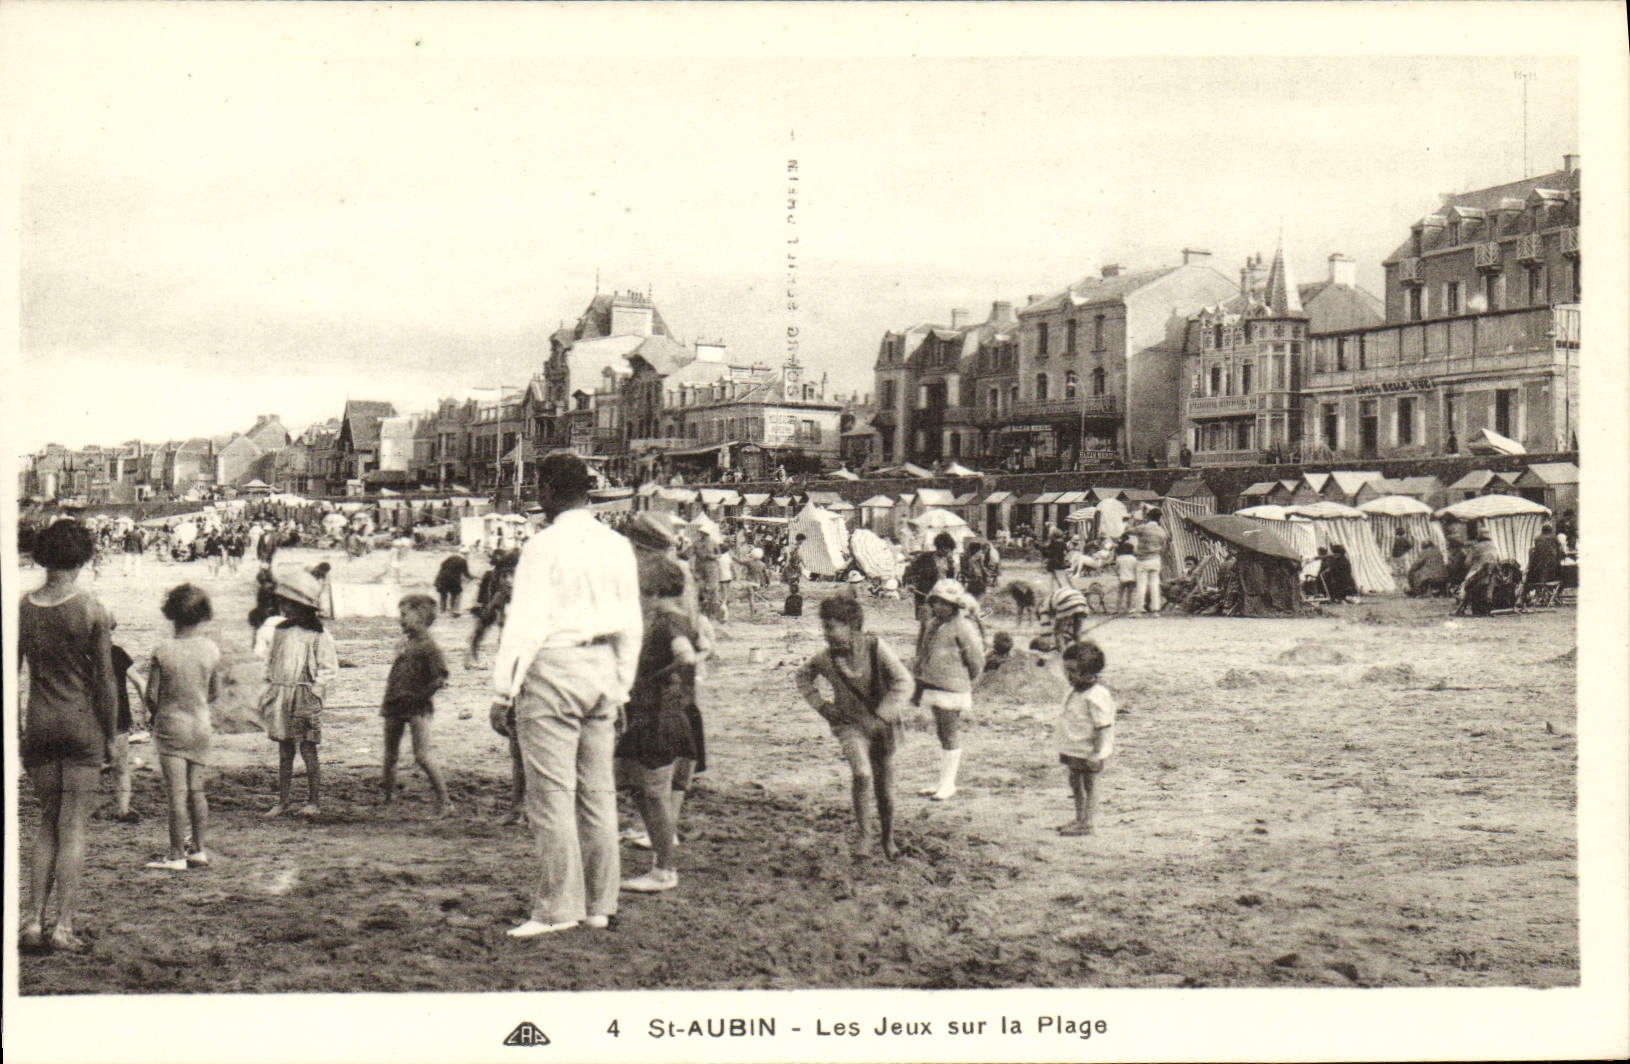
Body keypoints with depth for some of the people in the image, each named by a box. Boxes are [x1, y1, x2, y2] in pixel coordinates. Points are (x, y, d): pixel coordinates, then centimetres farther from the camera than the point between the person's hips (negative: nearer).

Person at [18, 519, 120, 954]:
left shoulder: (23, 608, 0)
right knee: (74, 827, 3)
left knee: (48, 822, 17)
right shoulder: (92, 610, -10)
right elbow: (106, 678, -9)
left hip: (39, 723, 4)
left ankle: (34, 921, 12)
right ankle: (63, 926, 4)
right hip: (82, 723, -3)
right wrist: (110, 733, 1)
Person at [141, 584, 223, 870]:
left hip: (170, 727, -3)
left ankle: (177, 855, 1)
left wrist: (157, 715, 11)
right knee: (197, 790, 13)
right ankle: (200, 849, 15)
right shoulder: (212, 651, -3)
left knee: (177, 792, -2)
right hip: (201, 728, 3)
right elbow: (215, 693, 7)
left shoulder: (162, 652, -12)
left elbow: (151, 695, -9)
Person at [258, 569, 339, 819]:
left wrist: (314, 689, -12)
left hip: (304, 697, -5)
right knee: (284, 752, 8)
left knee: (308, 750, -1)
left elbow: (329, 668, -4)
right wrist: (270, 690, 12)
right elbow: (270, 661, 19)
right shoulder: (279, 630, 10)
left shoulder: (318, 635, -6)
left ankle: (313, 801, 9)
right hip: (281, 697, 5)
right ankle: (283, 801, 13)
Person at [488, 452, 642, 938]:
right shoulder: (617, 547, 9)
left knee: (552, 793, -2)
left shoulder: (544, 547, -10)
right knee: (598, 791, 11)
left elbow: (526, 624, -13)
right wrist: (620, 690, 21)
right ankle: (599, 905, 17)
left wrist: (504, 691, -10)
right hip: (602, 671, 7)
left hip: (553, 670, -7)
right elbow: (630, 627, 13)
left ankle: (558, 908, 0)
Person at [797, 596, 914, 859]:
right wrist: (820, 705, 1)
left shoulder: (874, 647, -16)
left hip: (883, 724, 0)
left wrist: (879, 716, -22)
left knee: (884, 786, 8)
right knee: (862, 773, -25)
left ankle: (888, 837, 34)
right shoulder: (825, 657, -8)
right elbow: (803, 677, 14)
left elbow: (903, 682, -17)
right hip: (849, 724, 0)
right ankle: (862, 835, -6)